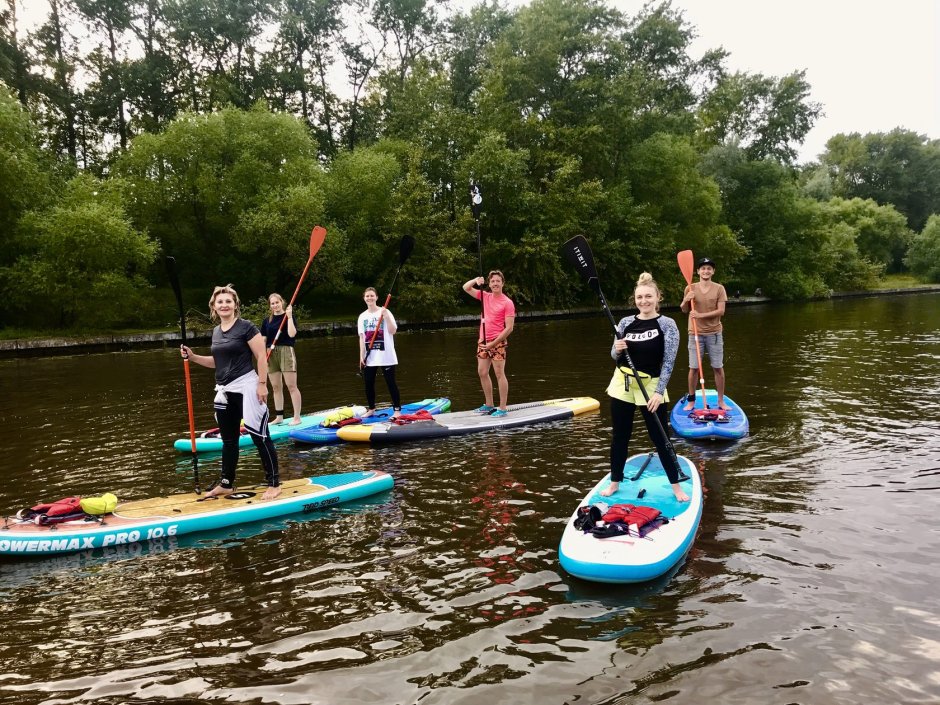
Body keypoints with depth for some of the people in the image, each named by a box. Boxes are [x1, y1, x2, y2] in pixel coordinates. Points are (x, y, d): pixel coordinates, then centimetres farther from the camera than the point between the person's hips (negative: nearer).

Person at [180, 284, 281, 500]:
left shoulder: (246, 327, -9)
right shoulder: (216, 331, 13)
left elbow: (261, 357, -11)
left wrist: (262, 384, -17)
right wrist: (193, 357, 10)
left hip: (246, 388, -8)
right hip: (224, 392, 8)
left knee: (259, 436, -4)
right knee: (228, 439, 15)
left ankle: (274, 484, 4)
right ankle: (226, 484, 27)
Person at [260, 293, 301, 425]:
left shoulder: (289, 317, 0)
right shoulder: (267, 321, 12)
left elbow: (292, 334, -14)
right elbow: (263, 340, 13)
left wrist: (289, 316, -17)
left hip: (286, 351, -5)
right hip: (271, 354, 5)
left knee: (291, 386, -7)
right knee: (276, 387, 10)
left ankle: (297, 417, -4)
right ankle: (279, 417, 19)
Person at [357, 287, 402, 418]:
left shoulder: (384, 312, -3)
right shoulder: (362, 316, 9)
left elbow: (392, 331, -11)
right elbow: (362, 337, 8)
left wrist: (386, 317, -23)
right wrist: (361, 356, 3)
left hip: (385, 356, -4)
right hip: (369, 357, 4)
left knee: (391, 383, -1)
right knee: (369, 383, 8)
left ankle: (397, 410, 5)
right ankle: (371, 409, 24)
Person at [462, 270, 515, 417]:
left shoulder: (507, 303, -9)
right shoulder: (485, 296, 9)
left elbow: (509, 328, -13)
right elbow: (466, 288, 16)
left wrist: (494, 343, -16)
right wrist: (476, 280, -4)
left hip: (498, 342, -7)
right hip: (483, 341, 7)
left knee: (499, 373, -6)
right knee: (482, 372, 10)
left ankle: (503, 408, -3)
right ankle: (489, 405, 22)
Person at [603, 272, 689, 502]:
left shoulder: (667, 324, -8)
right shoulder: (625, 323, 2)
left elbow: (668, 362, -11)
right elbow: (616, 358, 9)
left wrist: (659, 392, -18)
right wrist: (617, 349, -14)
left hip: (651, 387, -3)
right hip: (623, 385, 3)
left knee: (661, 438, 4)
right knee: (620, 436, 12)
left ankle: (676, 486, 18)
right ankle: (614, 482, 26)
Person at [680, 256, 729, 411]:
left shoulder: (719, 288, -2)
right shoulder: (690, 288, 3)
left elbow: (721, 311, -9)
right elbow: (684, 310, 9)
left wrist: (701, 315, -20)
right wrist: (686, 300, -13)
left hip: (714, 333, -1)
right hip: (695, 333, 1)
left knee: (718, 368, 4)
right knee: (694, 368, 4)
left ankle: (721, 401, 14)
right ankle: (691, 401, 14)